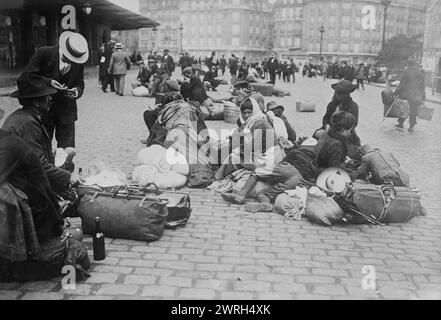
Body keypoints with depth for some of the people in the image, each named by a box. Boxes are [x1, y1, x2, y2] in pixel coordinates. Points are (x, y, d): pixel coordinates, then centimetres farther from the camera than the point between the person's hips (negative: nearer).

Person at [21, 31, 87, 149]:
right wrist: (48, 82, -25)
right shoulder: (44, 53, -12)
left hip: (66, 111, 2)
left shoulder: (79, 61, -3)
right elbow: (26, 77, -10)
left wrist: (77, 91, -16)